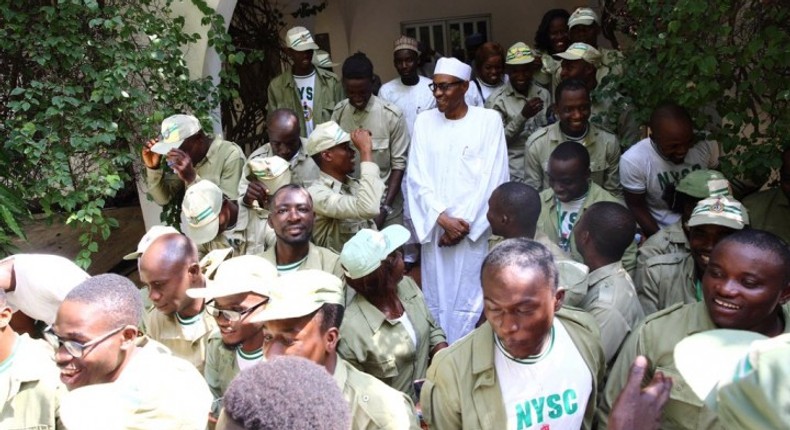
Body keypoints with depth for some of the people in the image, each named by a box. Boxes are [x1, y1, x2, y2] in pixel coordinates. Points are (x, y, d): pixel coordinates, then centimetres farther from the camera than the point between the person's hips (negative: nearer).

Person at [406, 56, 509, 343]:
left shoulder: (489, 120, -1)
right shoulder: (424, 121, 6)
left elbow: (493, 177, -5)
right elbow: (417, 177, 1)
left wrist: (466, 223, -9)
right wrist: (443, 218, -11)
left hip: (472, 228, -2)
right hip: (435, 228, 3)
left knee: (468, 301, 1)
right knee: (435, 299, 8)